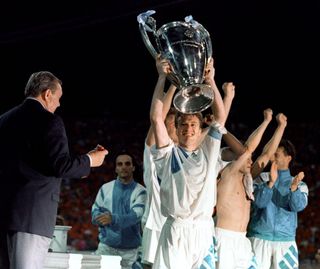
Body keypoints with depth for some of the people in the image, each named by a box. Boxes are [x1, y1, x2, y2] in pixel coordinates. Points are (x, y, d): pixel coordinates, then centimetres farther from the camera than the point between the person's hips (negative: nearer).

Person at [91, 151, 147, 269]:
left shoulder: (140, 191, -3)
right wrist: (101, 217, -16)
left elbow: (136, 215, -17)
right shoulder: (106, 188, 7)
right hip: (106, 245, 2)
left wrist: (113, 219, -34)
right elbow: (95, 211, 8)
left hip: (129, 249, -2)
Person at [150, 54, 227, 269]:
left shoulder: (208, 152, 14)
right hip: (175, 230, -3)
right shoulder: (169, 153, 7)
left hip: (203, 230, 3)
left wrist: (210, 80, -1)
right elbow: (156, 118, -3)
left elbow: (221, 117, 7)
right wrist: (162, 78, -5)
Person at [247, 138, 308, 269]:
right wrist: (271, 182, -26)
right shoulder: (261, 179, 7)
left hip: (286, 241, 0)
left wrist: (294, 188, -32)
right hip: (259, 238, 0)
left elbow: (298, 206, -12)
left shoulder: (300, 185, 8)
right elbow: (259, 202, -11)